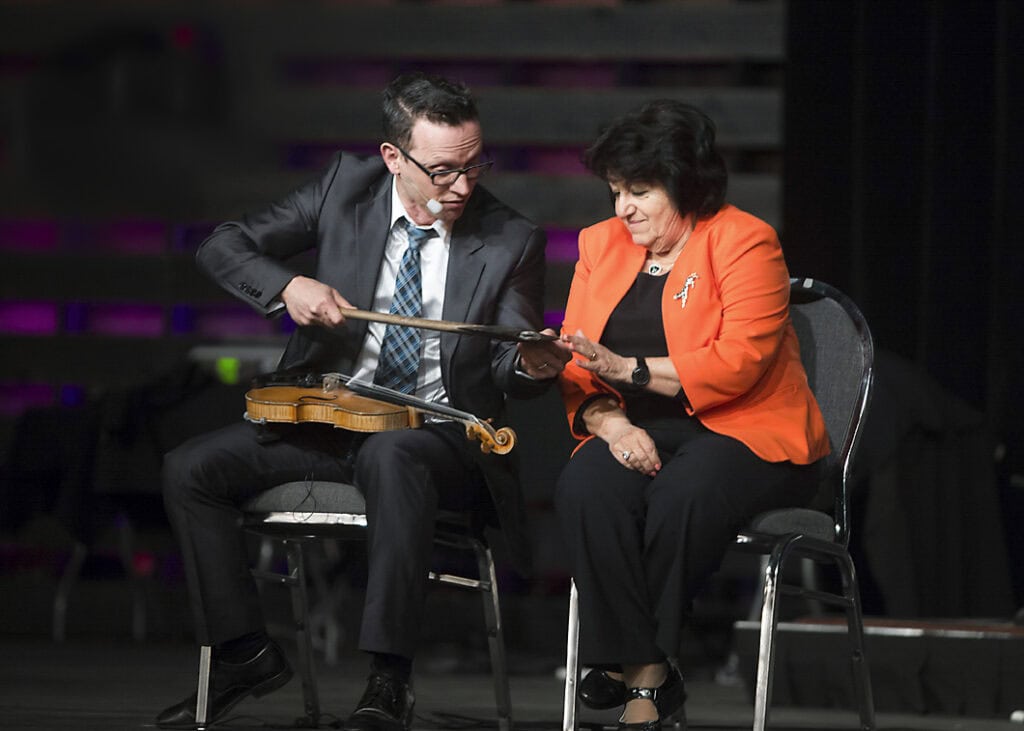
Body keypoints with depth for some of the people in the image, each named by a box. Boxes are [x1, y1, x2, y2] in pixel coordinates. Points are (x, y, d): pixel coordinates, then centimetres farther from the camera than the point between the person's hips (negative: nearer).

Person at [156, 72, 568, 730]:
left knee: (389, 456, -39)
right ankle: (245, 653, 1)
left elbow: (508, 368, -2)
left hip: (436, 435, -4)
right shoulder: (347, 186, 1)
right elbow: (224, 247, 4)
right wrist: (288, 286, -16)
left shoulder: (512, 241, -4)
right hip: (327, 422, 4)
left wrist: (530, 365, -27)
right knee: (190, 469, -13)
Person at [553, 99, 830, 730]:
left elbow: (736, 363, -16)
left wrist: (625, 369, -19)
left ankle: (640, 669, -21)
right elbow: (578, 366, 9)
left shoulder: (745, 243, -5)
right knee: (583, 488, -30)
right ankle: (646, 675, -30)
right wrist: (609, 421, -12)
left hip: (741, 432, -4)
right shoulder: (602, 245, 14)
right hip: (640, 435, 4)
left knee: (681, 497, -37)